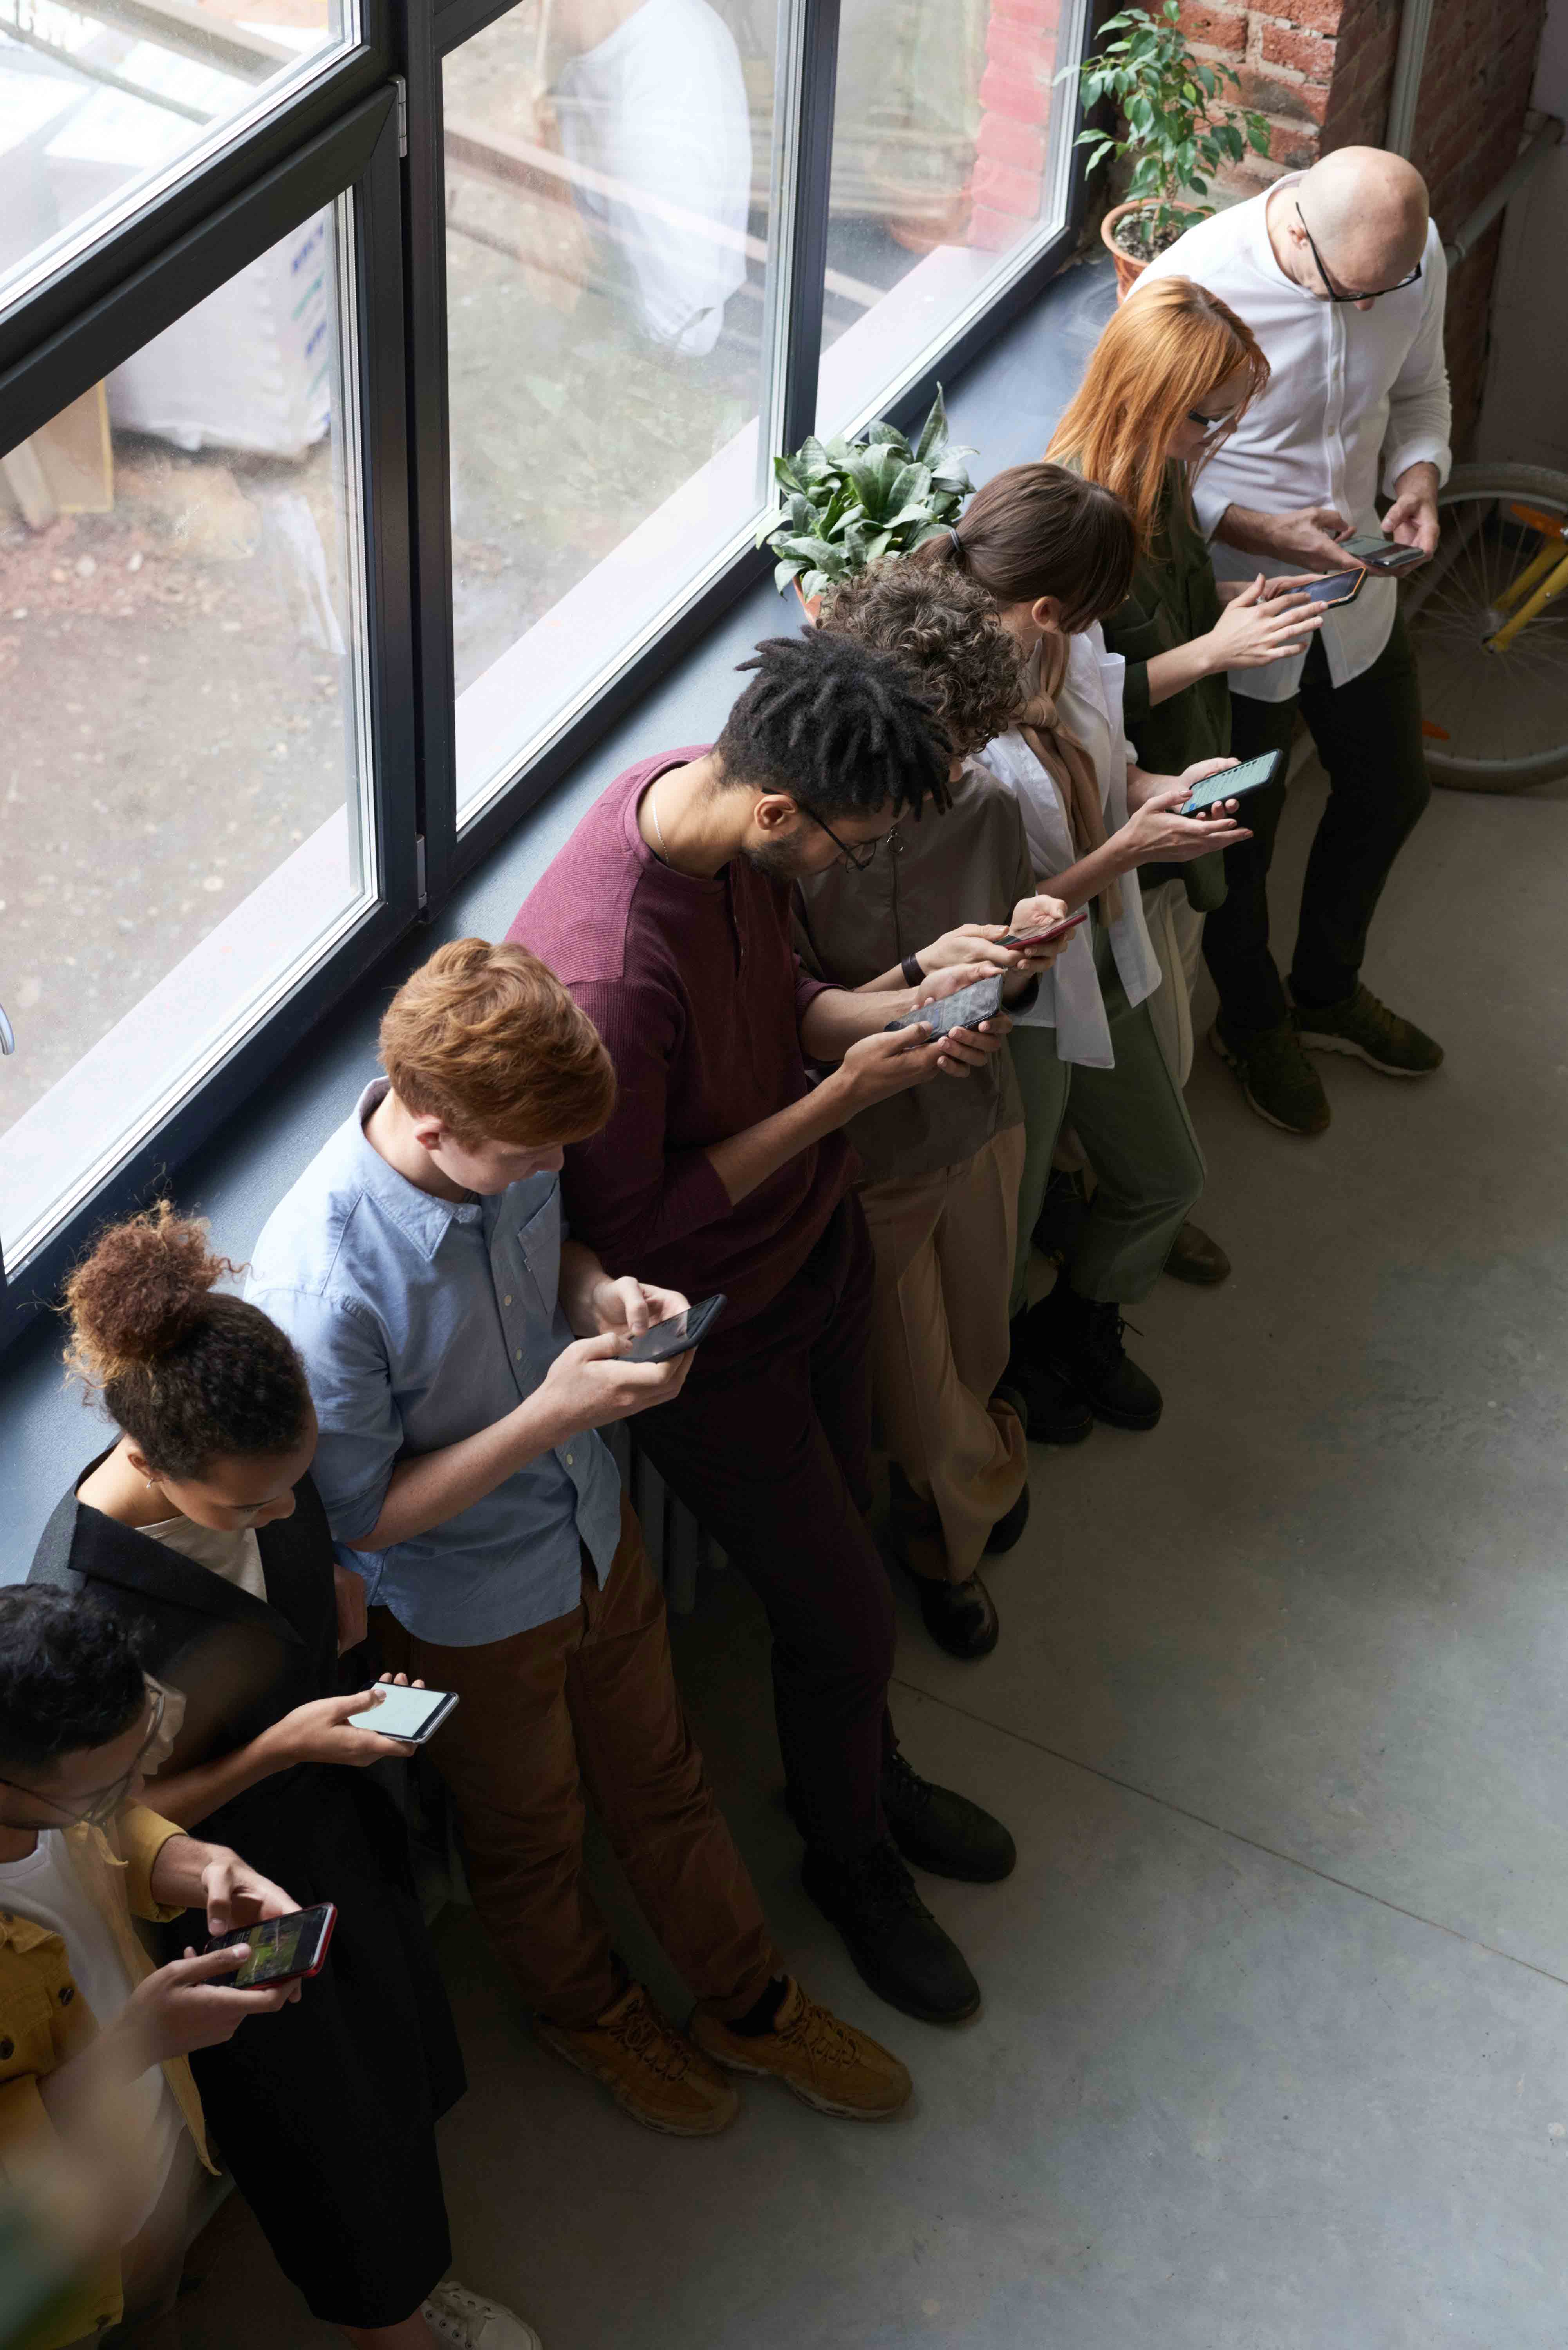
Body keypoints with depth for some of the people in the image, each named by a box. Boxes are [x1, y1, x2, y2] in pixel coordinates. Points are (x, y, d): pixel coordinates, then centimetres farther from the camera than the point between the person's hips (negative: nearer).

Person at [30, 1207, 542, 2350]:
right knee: (324, 2137, 20)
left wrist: (369, 1698, -8)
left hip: (340, 1827, 6)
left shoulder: (265, 1464, -19)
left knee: (398, 2061, 30)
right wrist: (279, 1749, -31)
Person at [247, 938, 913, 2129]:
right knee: (533, 1834, 24)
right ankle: (590, 2010, 55)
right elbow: (361, 1517, -26)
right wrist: (549, 1416, -34)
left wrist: (606, 1293, -17)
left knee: (663, 1777, 26)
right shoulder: (319, 1286, -39)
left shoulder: (506, 1154, -19)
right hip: (471, 1611, -5)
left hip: (596, 1528, 5)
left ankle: (752, 2004, 51)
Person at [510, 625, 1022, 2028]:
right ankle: (851, 1858, 42)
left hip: (817, 1246, 8)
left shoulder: (711, 794, -13)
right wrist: (841, 1097, -27)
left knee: (839, 1530, 28)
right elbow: (630, 1227, -28)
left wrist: (897, 1009, -13)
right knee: (848, 1616, 11)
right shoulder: (607, 973, -40)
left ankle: (871, 1771, 56)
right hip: (711, 1328, -7)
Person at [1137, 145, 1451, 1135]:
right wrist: (1259, 530, -30)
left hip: (1356, 593, 6)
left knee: (1391, 793, 23)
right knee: (1240, 833, 14)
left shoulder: (1415, 258, -13)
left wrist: (1420, 473, -14)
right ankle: (1254, 1023, 44)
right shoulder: (1192, 286, -30)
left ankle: (1328, 990, 50)